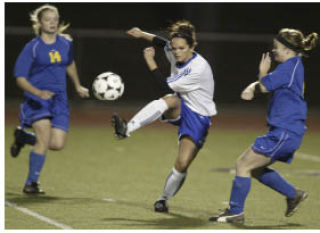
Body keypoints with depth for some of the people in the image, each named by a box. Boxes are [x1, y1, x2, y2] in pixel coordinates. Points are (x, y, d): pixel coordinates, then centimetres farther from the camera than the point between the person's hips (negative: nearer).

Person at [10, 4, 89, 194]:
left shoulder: (66, 43, 5)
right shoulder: (32, 48, -9)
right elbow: (20, 78, -12)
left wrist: (78, 86, 32)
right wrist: (39, 92, -27)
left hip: (59, 100, 5)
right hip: (36, 99, -5)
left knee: (58, 144, -6)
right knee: (45, 138, -22)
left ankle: (23, 136, 25)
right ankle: (31, 183, -6)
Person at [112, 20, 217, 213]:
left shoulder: (199, 68, -28)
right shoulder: (176, 54, -7)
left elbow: (167, 84, -22)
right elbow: (163, 42, 18)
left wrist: (150, 62, -17)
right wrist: (142, 34, 5)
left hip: (198, 117, -5)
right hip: (180, 108, 5)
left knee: (182, 164, -13)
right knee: (168, 101, -34)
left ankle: (165, 199, 13)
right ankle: (127, 129, -48)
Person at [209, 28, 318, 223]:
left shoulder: (290, 67, -15)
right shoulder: (294, 66, 16)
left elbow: (265, 86, -12)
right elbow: (267, 83, 19)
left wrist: (263, 71, 8)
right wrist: (252, 87, -2)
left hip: (284, 132, -10)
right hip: (288, 132, 10)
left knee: (243, 164, -7)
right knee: (255, 168, 20)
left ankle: (236, 212, -3)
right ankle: (293, 194, 25)